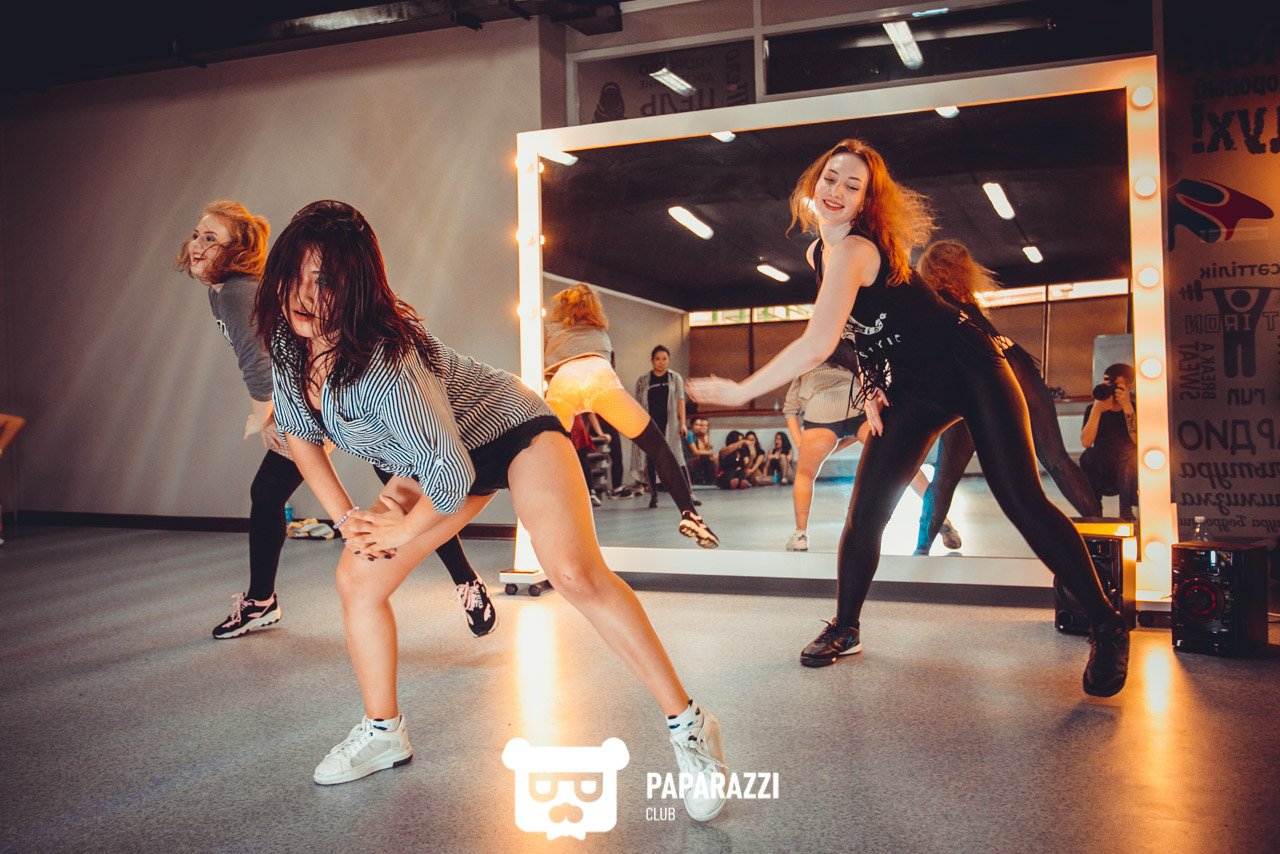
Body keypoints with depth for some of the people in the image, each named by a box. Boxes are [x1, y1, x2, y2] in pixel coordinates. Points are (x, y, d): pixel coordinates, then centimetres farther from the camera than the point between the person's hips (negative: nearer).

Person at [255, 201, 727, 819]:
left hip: (511, 432, -8)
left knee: (574, 572, -27)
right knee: (357, 578, 0)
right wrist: (343, 515, -1)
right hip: (436, 457, 8)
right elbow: (298, 429, 6)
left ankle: (687, 724, -16)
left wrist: (403, 531, -14)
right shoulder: (289, 339, -13)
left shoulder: (385, 358, -37)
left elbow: (450, 474, -34)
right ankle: (383, 732, 20)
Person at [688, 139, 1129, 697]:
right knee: (865, 512, 0)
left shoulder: (851, 250, -24)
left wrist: (740, 391, -29)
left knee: (1023, 503, -12)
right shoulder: (820, 250, 4)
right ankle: (844, 629, 17)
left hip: (970, 372, -7)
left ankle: (1107, 628, 2)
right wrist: (871, 386, 2)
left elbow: (818, 344, -36)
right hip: (913, 390, 7)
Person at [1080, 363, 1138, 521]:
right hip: (1102, 479, 1)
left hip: (1130, 479, -1)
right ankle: (1092, 512, -20)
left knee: (1129, 453, -31)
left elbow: (1138, 441, -20)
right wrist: (1097, 410, -23)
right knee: (1088, 456, -28)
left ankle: (1125, 512, -22)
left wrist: (1127, 407, -25)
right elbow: (1086, 442, -16)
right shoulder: (1093, 409, 1)